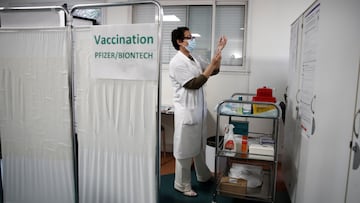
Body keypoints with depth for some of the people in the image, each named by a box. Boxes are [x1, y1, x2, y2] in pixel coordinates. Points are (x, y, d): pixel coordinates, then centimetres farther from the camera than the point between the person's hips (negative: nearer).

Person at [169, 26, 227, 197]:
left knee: (200, 145, 21)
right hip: (186, 112, -9)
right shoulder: (177, 62, -16)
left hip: (199, 110, 9)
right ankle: (182, 185, 18)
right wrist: (212, 64, -20)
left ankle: (204, 176, 39)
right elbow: (194, 84, -22)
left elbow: (214, 71, 16)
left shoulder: (194, 60, 11)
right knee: (185, 149, 3)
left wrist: (218, 51, 5)